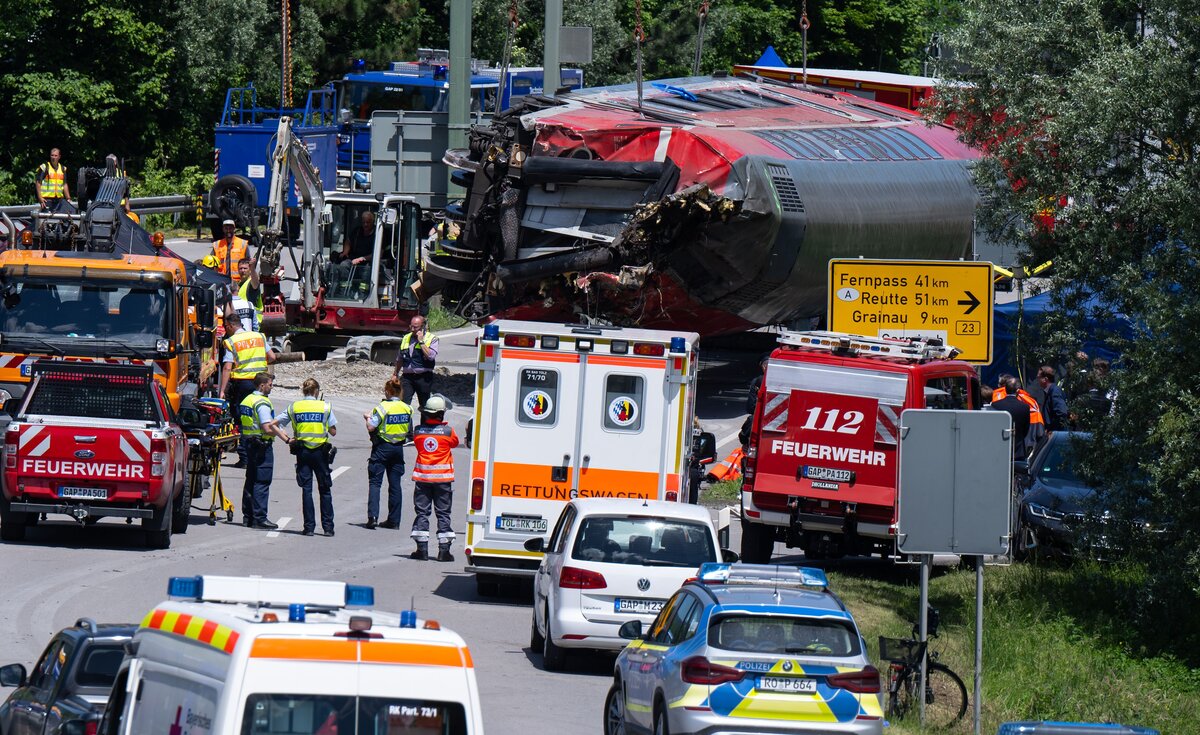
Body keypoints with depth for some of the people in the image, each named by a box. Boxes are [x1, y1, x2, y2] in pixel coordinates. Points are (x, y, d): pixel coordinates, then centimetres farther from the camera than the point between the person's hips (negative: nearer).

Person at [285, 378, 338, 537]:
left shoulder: (294, 407, 2)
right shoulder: (325, 407, -3)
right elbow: (333, 432, -1)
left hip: (303, 451, 1)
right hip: (320, 451, -1)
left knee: (306, 489, 4)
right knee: (325, 490, 8)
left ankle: (309, 527, 0)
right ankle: (328, 527, 7)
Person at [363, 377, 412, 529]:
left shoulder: (382, 407, -14)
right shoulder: (406, 408, 2)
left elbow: (371, 427, -19)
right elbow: (409, 430, 9)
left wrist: (368, 418, 0)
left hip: (382, 447, -5)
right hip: (398, 447, 5)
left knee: (375, 482, -1)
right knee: (395, 484, 10)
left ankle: (373, 516, -14)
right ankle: (394, 520, 12)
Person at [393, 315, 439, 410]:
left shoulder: (431, 338, -4)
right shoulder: (406, 338, 12)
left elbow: (431, 356, -19)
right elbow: (400, 359, 23)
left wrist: (421, 341, -17)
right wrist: (395, 373, 27)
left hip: (423, 377, -3)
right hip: (407, 376, 3)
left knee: (425, 405, 8)